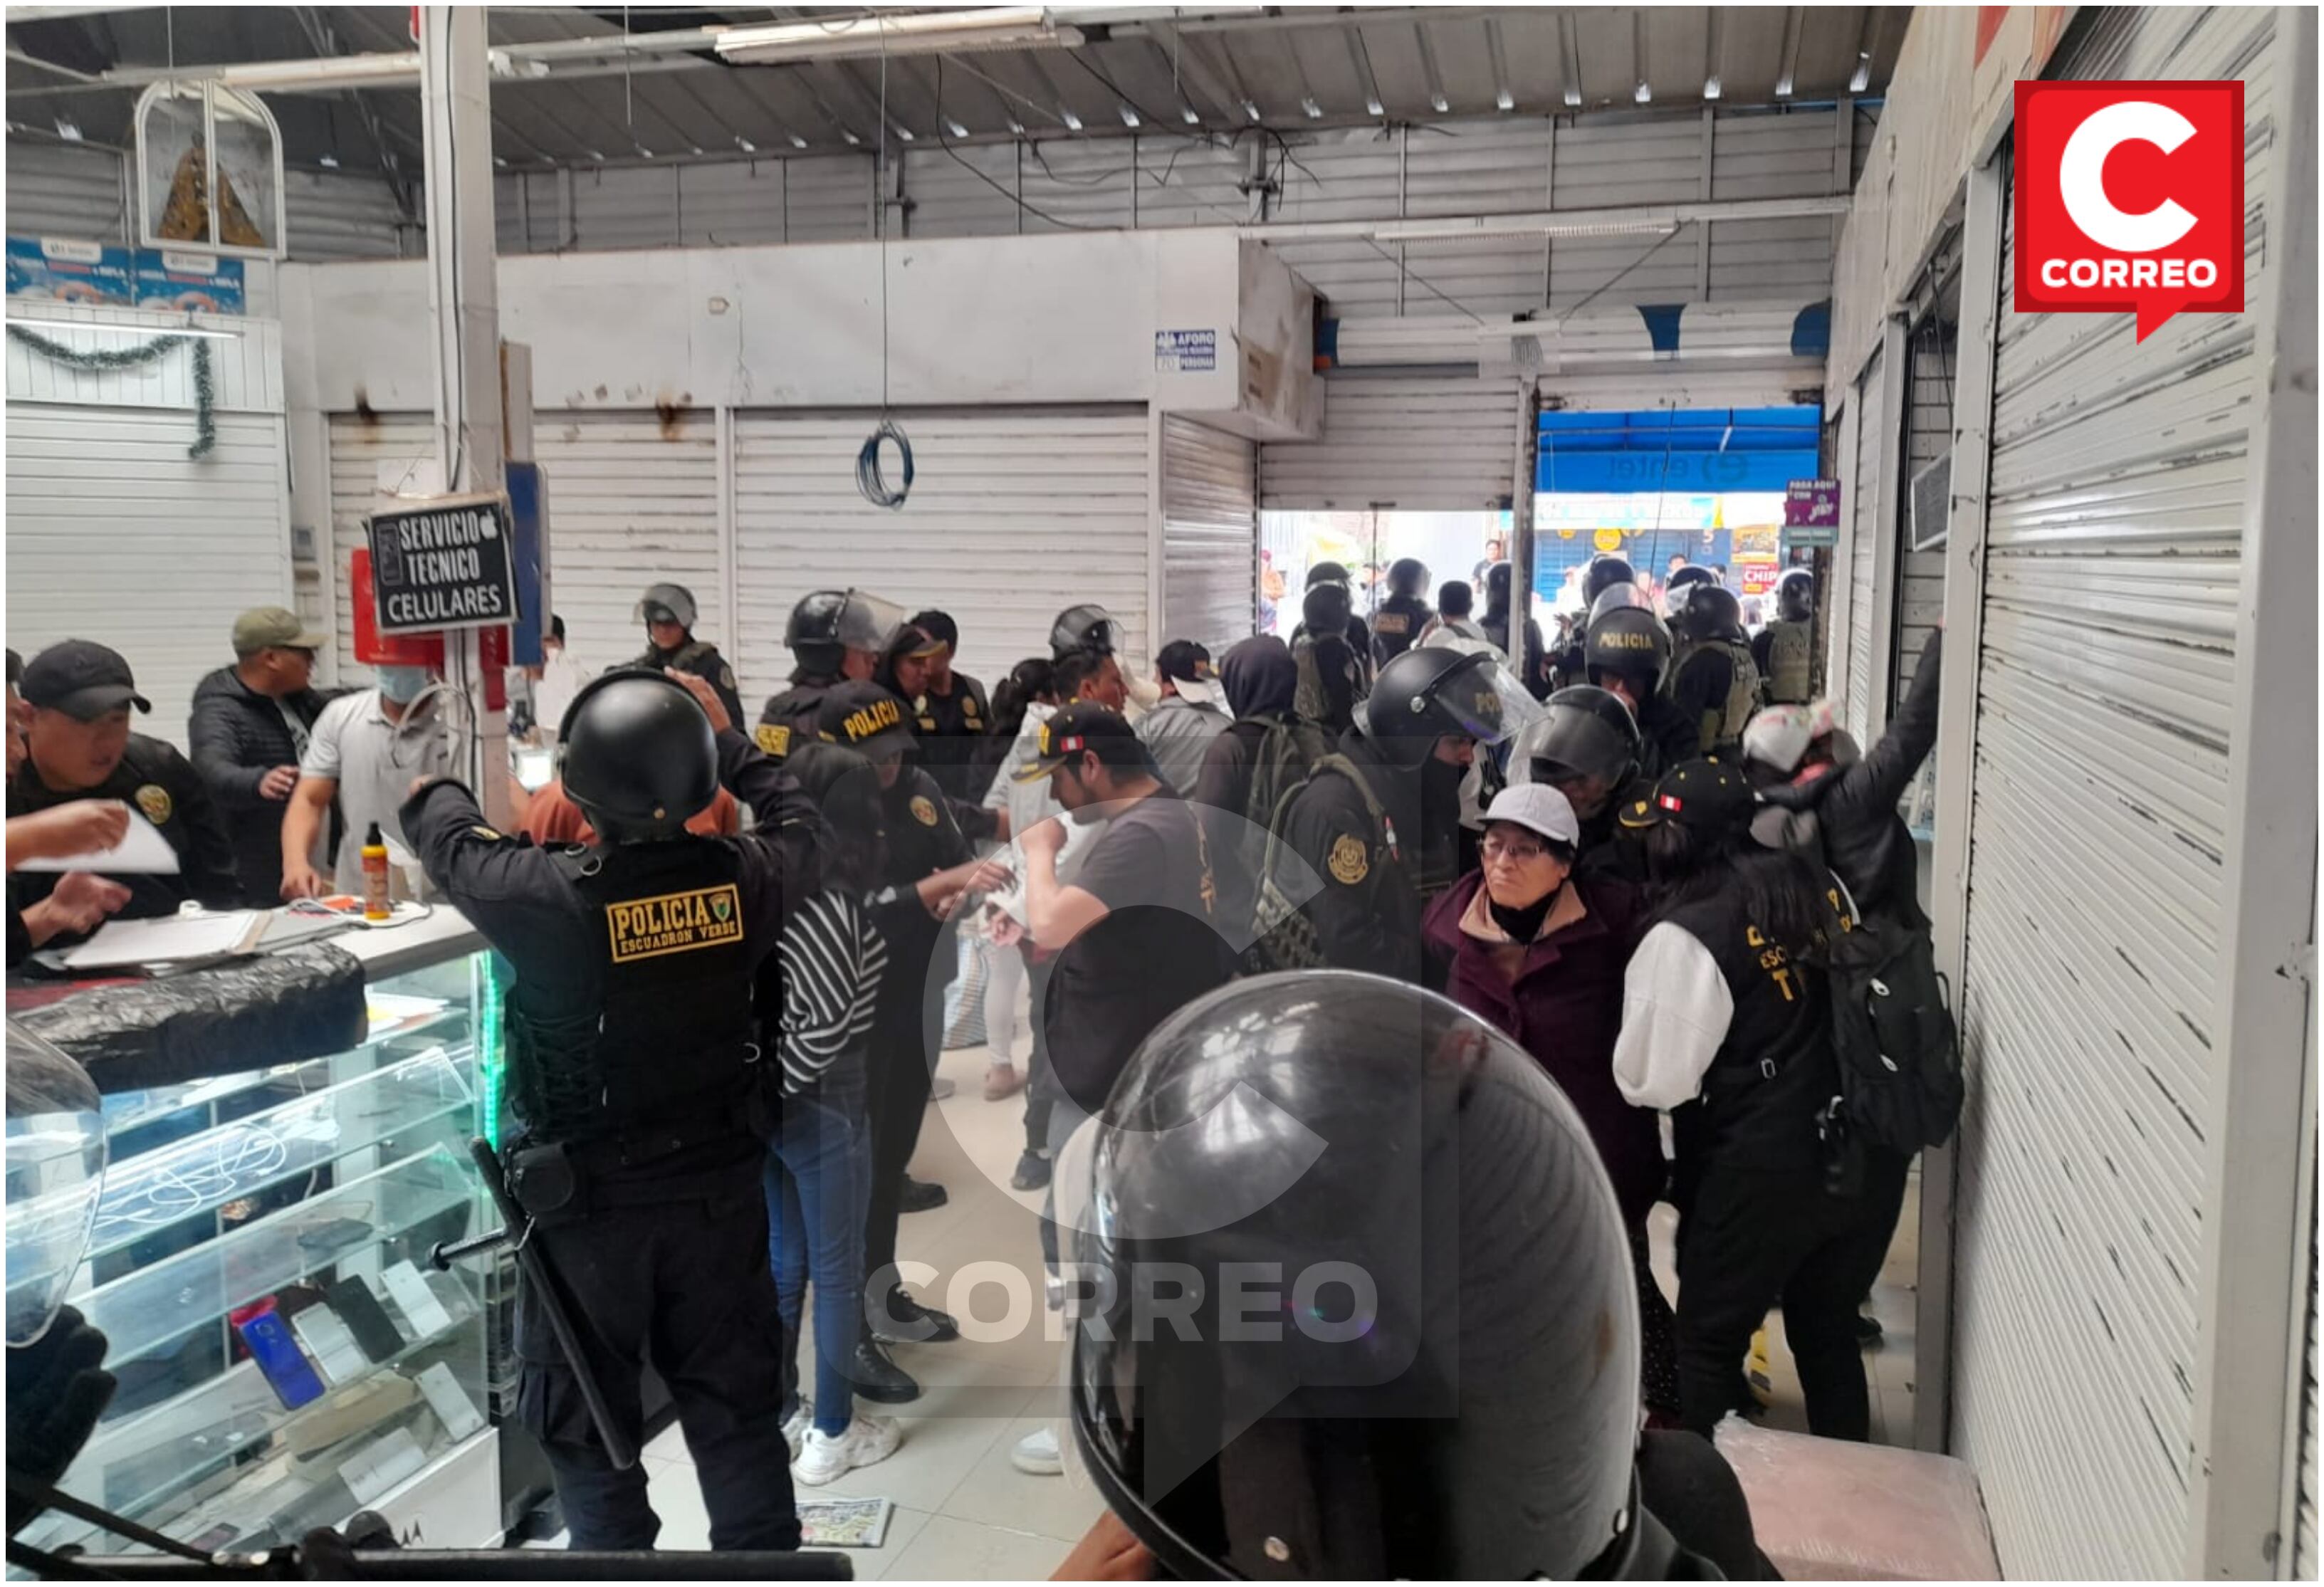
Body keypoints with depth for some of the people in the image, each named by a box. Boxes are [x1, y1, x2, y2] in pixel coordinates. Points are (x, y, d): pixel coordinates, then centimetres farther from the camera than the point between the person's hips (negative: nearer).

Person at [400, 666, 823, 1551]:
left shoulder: (552, 898, -24)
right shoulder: (742, 879, -14)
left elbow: (456, 844, -2)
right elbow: (799, 825, 9)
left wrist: (423, 778, 19)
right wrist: (724, 736, 20)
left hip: (588, 1201, -3)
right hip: (718, 1186, 4)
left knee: (589, 1426, 16)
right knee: (737, 1407, 18)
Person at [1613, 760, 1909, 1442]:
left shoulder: (1685, 936, -16)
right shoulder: (1818, 888, 4)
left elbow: (1653, 1079, -14)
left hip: (1766, 1171, -7)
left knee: (1709, 1340, 11)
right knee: (1828, 1330, 22)